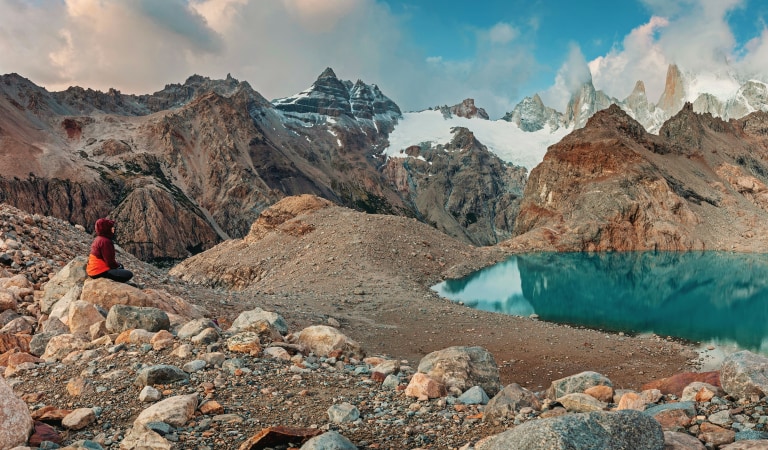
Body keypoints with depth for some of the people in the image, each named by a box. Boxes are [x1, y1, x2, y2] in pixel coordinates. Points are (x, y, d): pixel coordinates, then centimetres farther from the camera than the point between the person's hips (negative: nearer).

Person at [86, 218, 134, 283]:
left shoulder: (98, 239, 12)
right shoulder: (105, 241, -20)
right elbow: (110, 261, -20)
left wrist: (118, 264, 12)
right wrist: (118, 265, -1)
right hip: (100, 272, -11)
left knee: (120, 266, 31)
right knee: (129, 274, -16)